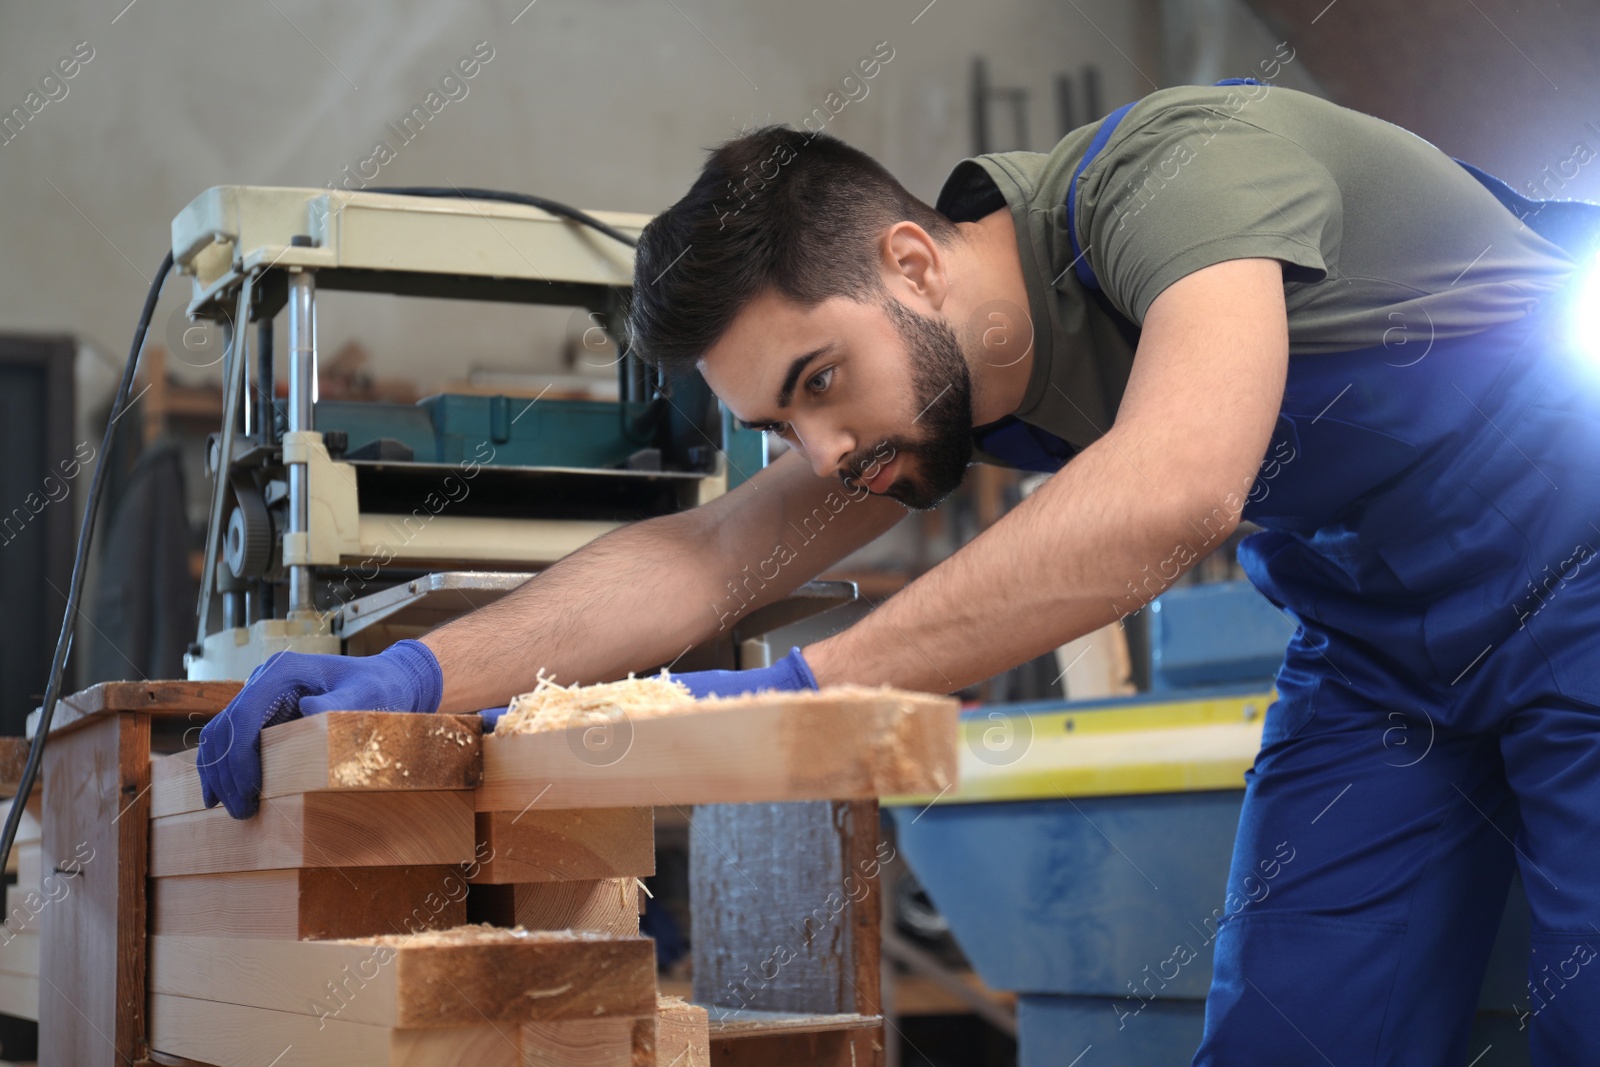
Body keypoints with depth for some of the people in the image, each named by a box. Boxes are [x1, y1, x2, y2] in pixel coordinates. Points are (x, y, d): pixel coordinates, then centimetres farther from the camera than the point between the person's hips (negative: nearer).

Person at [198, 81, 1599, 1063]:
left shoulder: (1185, 162, -29)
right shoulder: (957, 377, -4)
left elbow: (1173, 490, -45)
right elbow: (710, 554, -8)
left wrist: (801, 689, -44)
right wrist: (417, 672, -20)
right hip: (1376, 655, 6)